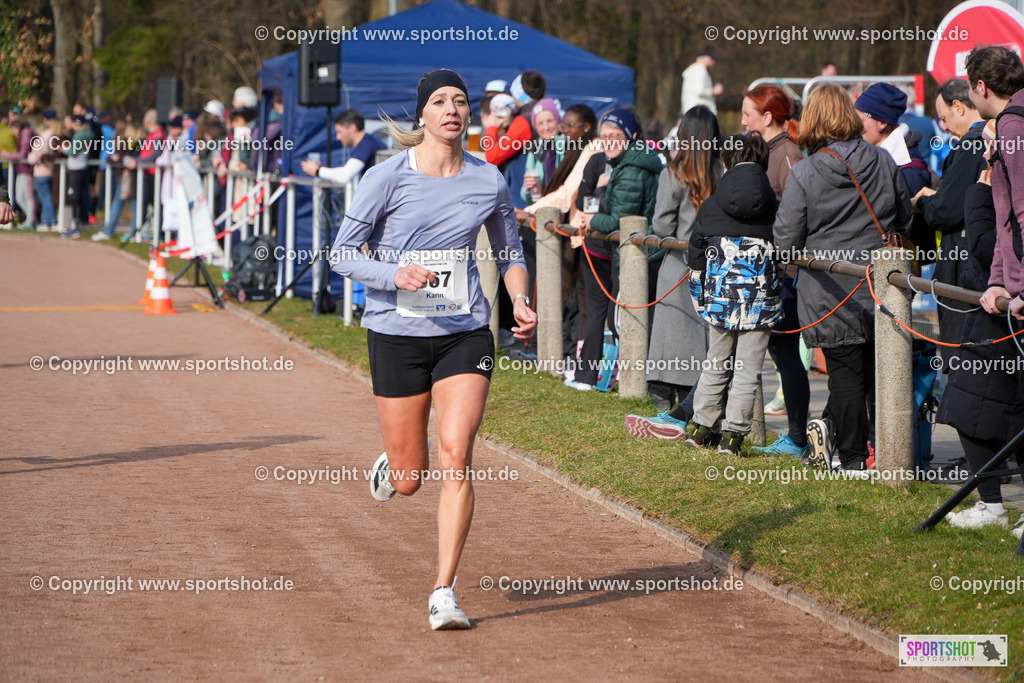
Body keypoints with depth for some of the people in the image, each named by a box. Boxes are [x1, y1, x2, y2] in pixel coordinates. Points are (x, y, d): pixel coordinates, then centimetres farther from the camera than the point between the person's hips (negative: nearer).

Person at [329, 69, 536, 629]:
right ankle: (391, 467, 44)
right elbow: (342, 254, -5)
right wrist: (395, 275, -22)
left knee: (456, 456, -15)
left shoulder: (488, 181, 2)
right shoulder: (388, 178, -7)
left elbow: (510, 253, 18)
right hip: (398, 335, -1)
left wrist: (520, 301, 0)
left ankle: (444, 592, -8)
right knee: (409, 481, 4)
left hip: (465, 334, 1)